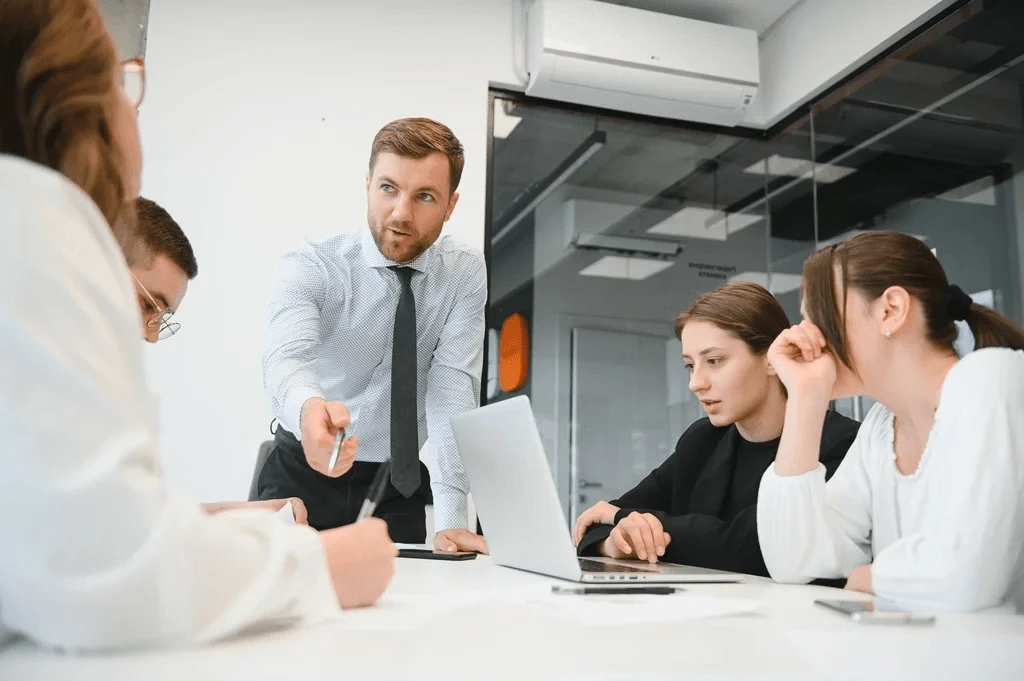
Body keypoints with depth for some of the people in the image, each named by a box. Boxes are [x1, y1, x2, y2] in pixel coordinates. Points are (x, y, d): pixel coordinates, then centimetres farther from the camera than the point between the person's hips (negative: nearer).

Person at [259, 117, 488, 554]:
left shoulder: (465, 274, -8)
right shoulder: (310, 268, -14)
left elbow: (453, 390, -16)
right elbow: (287, 357, -32)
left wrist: (451, 518, -26)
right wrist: (309, 408, -56)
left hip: (400, 484, 1)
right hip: (304, 473, -1)